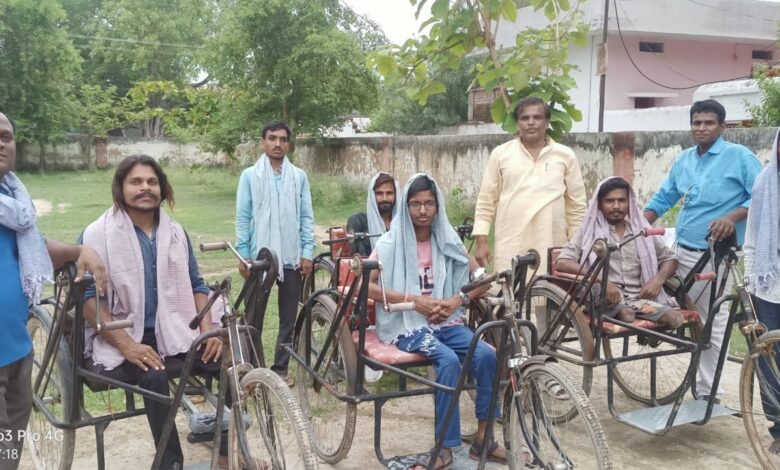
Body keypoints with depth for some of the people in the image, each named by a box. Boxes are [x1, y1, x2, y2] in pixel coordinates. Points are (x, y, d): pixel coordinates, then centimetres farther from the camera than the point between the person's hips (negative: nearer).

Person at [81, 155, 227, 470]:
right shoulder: (98, 234, -5)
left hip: (173, 335, 4)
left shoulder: (175, 232, 10)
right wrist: (127, 344, -20)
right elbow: (87, 297, -10)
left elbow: (195, 285, 15)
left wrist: (208, 330, -3)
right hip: (121, 341, -4)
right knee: (154, 377, -35)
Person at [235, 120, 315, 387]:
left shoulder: (299, 176, 4)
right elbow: (242, 218, 0)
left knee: (288, 318, 7)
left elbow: (306, 217, 4)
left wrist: (307, 252, -2)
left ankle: (280, 369, 19)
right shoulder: (250, 176, 0)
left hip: (291, 258, 2)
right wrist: (243, 255, -5)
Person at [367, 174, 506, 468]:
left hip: (446, 322, 4)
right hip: (407, 324, -4)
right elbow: (365, 286, -10)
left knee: (486, 354, -23)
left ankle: (482, 437, -8)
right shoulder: (391, 243, -3)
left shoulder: (447, 240, 7)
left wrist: (458, 299, -11)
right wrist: (414, 300, -17)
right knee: (448, 359, -32)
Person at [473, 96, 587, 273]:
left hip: (551, 246, 1)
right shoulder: (500, 154, 6)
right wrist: (481, 241, 1)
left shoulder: (565, 156, 7)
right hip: (510, 247, 0)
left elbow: (576, 205, 10)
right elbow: (486, 201, 7)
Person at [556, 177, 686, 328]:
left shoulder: (642, 230, 16)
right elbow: (562, 263, -8)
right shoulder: (589, 231, 5)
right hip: (605, 301, -2)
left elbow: (670, 258, 21)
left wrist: (658, 279, -3)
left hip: (640, 297, 2)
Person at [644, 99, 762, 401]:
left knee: (713, 323, 1)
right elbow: (663, 198, 19)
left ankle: (706, 391, 10)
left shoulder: (739, 156, -5)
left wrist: (732, 218, -24)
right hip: (682, 251, 6)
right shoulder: (684, 160, 13)